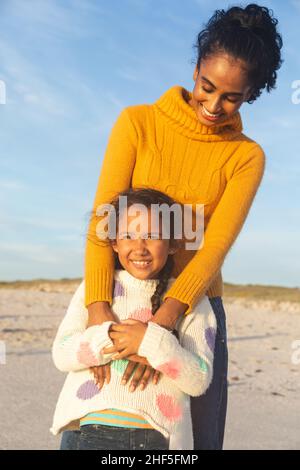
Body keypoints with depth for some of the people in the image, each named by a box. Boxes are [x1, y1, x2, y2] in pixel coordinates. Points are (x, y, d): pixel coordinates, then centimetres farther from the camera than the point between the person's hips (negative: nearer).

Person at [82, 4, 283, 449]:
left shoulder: (247, 157, -3)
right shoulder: (138, 123, -5)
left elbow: (216, 246, -15)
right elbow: (104, 217, -13)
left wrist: (164, 320, -30)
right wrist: (98, 309, -25)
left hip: (195, 308, 1)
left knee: (200, 437, 4)